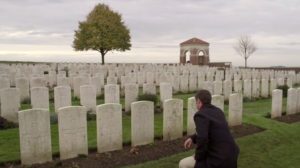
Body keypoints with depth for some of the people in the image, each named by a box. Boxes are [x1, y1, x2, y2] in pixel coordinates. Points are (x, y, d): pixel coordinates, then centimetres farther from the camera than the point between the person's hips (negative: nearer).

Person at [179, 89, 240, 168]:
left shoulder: (200, 115, -16)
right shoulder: (218, 111, 12)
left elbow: (202, 139, -29)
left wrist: (198, 156, -11)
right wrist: (192, 138, 17)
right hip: (231, 154, 8)